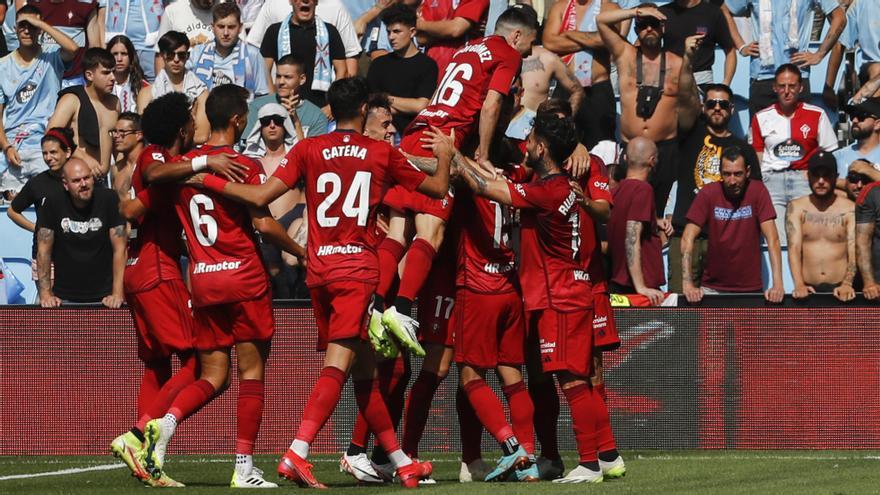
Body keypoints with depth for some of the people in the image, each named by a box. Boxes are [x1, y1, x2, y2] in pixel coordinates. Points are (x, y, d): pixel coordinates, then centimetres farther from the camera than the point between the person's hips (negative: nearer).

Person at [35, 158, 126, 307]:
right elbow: (44, 251, -2)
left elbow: (119, 249, -8)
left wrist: (117, 294, -15)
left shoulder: (108, 199, -7)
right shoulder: (53, 204, -4)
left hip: (103, 296, -1)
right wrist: (45, 294, -9)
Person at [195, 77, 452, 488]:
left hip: (319, 270, 4)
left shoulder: (308, 150, 5)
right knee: (337, 366, -13)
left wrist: (205, 180, 7)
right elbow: (438, 188, 16)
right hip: (358, 268, -4)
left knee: (363, 369, 11)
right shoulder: (382, 153, 4)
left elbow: (260, 196, -2)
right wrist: (444, 157, 37)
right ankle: (296, 454, -30)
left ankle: (400, 461, 19)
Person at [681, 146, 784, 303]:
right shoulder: (708, 194, -8)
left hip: (750, 288, 0)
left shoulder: (757, 191, -8)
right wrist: (687, 283, -22)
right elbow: (688, 238, -10)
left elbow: (772, 238, -12)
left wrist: (777, 284, -23)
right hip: (713, 288, 0)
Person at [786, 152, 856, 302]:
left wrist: (847, 284, -22)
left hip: (839, 289, -1)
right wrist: (799, 285, -19)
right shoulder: (796, 208, 6)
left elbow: (854, 251, -5)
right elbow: (794, 248, -3)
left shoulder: (850, 209, 3)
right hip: (808, 290, 1)